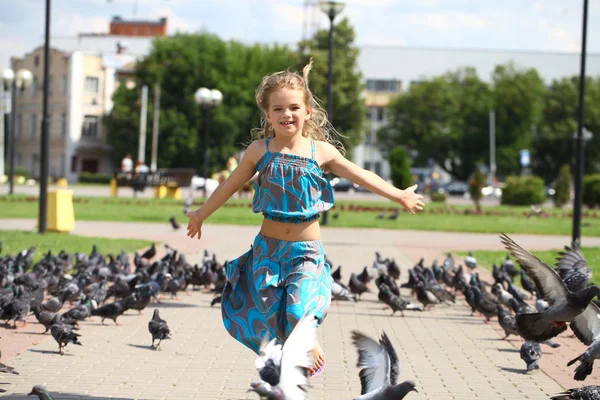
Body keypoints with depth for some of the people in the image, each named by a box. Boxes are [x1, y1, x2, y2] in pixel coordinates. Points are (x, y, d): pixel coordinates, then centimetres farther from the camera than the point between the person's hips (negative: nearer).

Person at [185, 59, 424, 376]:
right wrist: (201, 215, 20)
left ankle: (311, 347, 17)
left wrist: (399, 196, 1)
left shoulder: (321, 151, -2)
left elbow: (362, 177, 5)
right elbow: (231, 185, 12)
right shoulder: (260, 150, -1)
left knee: (299, 310, -16)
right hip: (268, 246, 2)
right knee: (266, 313, 0)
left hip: (306, 250, -1)